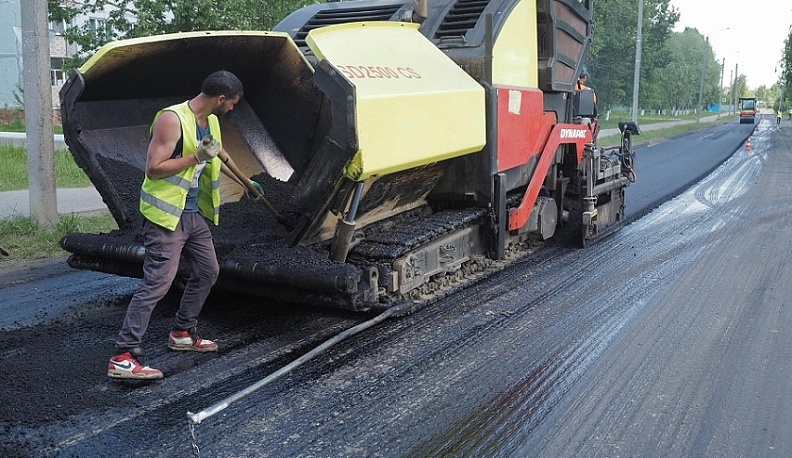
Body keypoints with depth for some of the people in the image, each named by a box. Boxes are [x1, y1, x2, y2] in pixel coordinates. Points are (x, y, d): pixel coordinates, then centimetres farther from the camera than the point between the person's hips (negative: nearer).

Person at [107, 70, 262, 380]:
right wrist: (197, 157, -24)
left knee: (208, 271, 17)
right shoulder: (172, 119, -18)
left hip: (194, 214, 10)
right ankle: (124, 358, -7)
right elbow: (153, 168, -22)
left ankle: (183, 333, 33)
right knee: (158, 282, -12)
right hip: (166, 214, -9)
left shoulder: (211, 121, 10)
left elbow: (219, 157, 30)